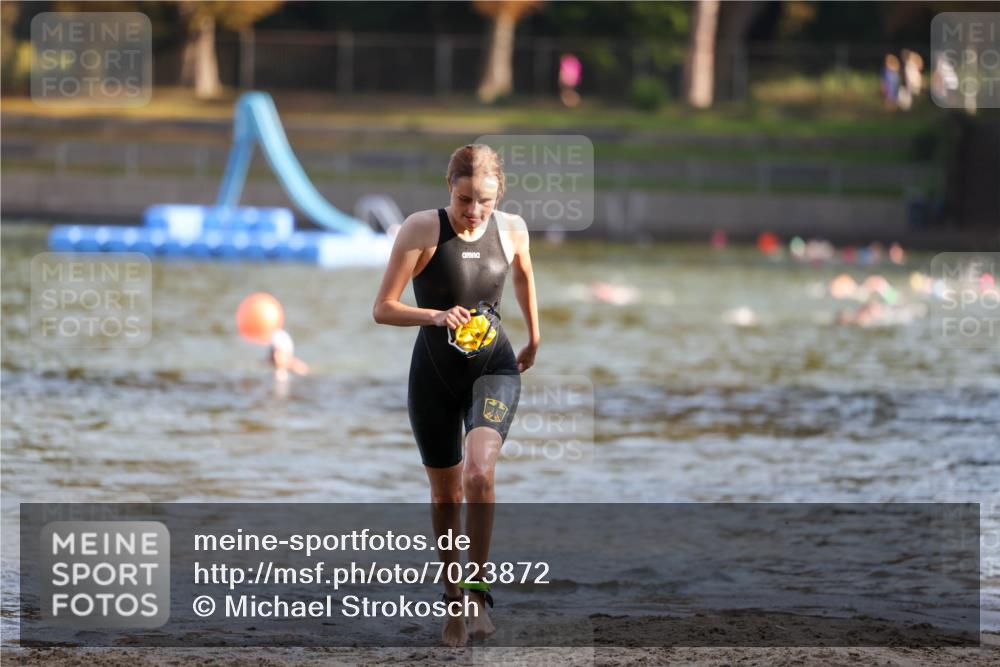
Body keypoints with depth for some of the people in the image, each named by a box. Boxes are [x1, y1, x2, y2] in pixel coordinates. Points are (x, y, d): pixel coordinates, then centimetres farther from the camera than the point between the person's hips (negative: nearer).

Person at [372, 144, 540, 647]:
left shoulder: (512, 230, -6)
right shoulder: (423, 229, -15)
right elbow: (382, 309, -15)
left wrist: (534, 339, 29)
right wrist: (436, 316, -33)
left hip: (494, 367, 0)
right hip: (435, 373, 0)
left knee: (479, 474, -23)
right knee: (445, 493, 10)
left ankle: (479, 591, -9)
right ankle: (452, 599, 29)